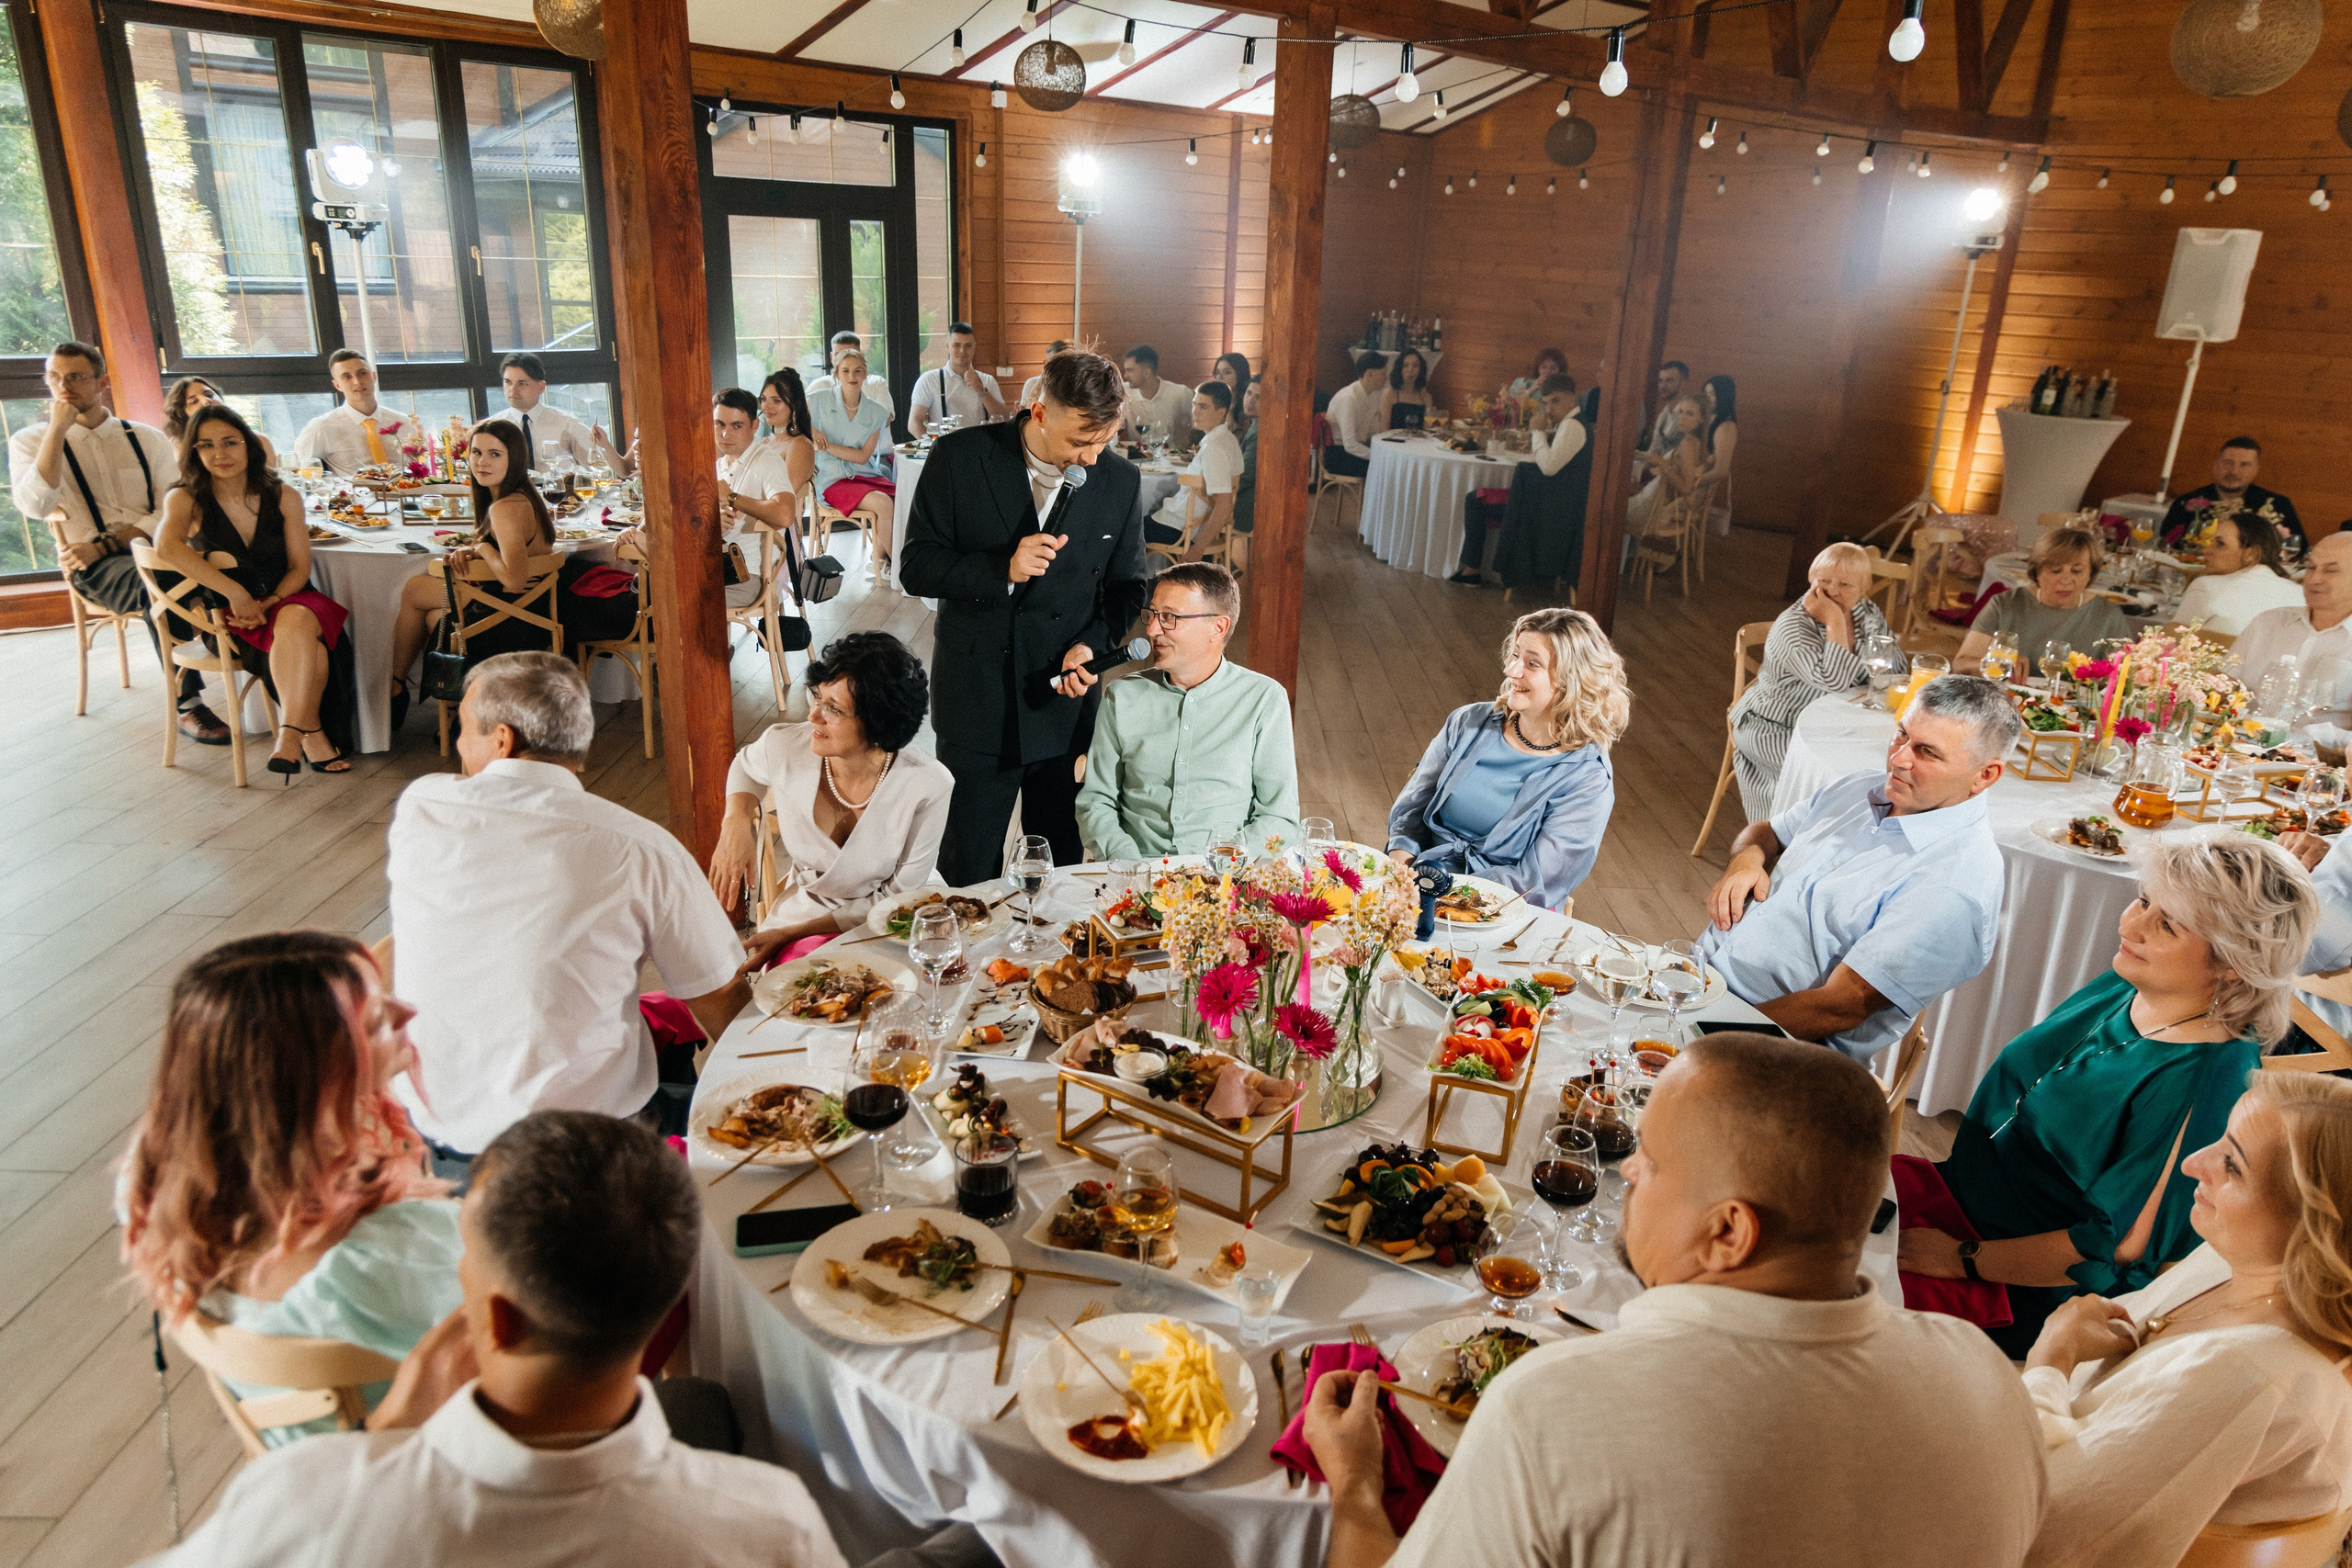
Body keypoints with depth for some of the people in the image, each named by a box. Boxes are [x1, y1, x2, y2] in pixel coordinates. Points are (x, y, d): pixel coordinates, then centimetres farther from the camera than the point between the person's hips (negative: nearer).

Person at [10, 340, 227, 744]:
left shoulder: (146, 439, 15)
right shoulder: (32, 441, 11)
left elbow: (172, 509, 3)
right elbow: (35, 505, -9)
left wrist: (105, 544, -11)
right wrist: (58, 428, -9)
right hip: (95, 569, -2)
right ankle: (187, 705, -32)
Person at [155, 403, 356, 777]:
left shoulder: (283, 497, 6)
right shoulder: (185, 500, 0)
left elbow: (299, 567, 4)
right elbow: (166, 548, -21)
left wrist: (269, 604, -15)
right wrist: (235, 593, -28)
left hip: (286, 600, 2)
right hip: (227, 619, -2)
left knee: (299, 621, -35)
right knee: (303, 643, -34)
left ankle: (291, 733, -34)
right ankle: (311, 733, -28)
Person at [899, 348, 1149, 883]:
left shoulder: (1120, 480, -1)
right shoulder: (961, 458, -7)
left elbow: (1127, 587, 10)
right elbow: (916, 568, -6)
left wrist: (1093, 644, -9)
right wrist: (1002, 570, -22)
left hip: (1066, 705, 2)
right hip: (977, 704, -1)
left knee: (1062, 876, 13)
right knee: (968, 878, 8)